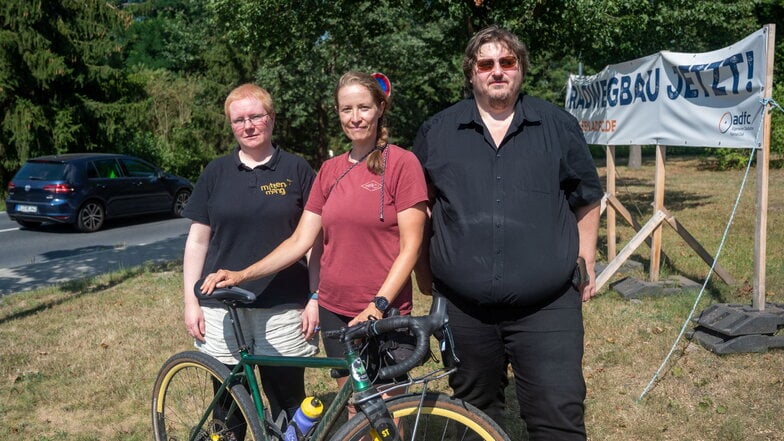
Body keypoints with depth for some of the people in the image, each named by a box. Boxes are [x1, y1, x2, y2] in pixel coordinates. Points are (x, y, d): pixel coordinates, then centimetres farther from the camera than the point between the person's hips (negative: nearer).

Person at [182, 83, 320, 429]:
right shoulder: (216, 173, 7)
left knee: (288, 401, 5)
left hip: (283, 306, -1)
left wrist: (316, 297, -3)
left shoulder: (297, 170, 2)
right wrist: (190, 300, 3)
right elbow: (197, 241, 8)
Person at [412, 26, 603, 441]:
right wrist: (424, 272, 12)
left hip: (547, 307, -1)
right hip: (463, 308, 2)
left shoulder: (559, 125, 4)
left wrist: (586, 262, 8)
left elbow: (586, 201, 11)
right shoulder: (436, 131, 5)